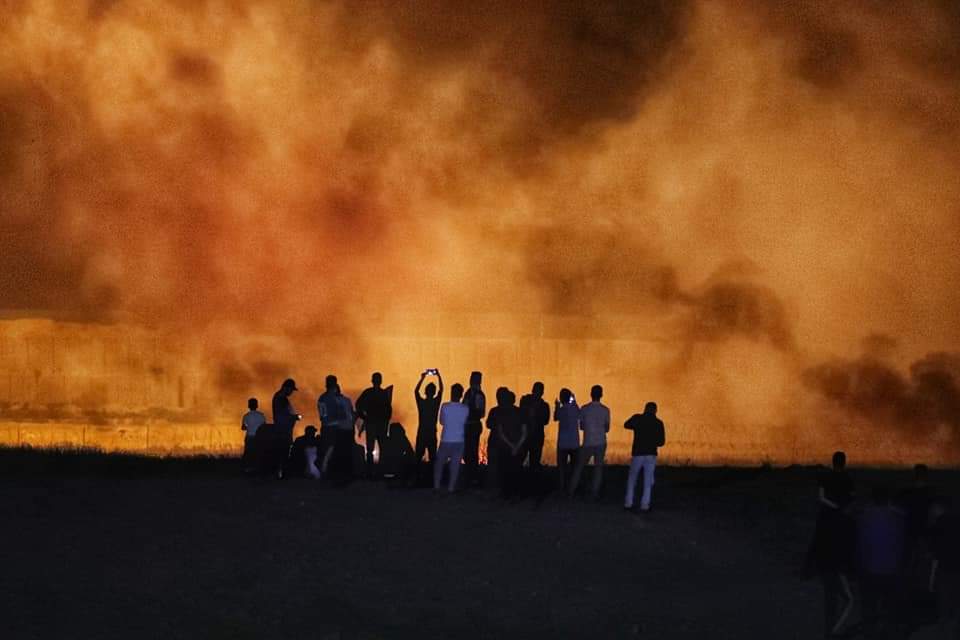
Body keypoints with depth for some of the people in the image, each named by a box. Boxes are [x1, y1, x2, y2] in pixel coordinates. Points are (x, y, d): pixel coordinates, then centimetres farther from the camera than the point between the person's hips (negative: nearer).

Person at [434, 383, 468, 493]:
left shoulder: (445, 406, -11)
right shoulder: (466, 409, -7)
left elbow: (441, 422, 1)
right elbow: (465, 422, 7)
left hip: (446, 440, -1)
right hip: (459, 441, 1)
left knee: (439, 463, 14)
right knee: (455, 464, 7)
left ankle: (436, 486, 13)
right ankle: (451, 487, 7)